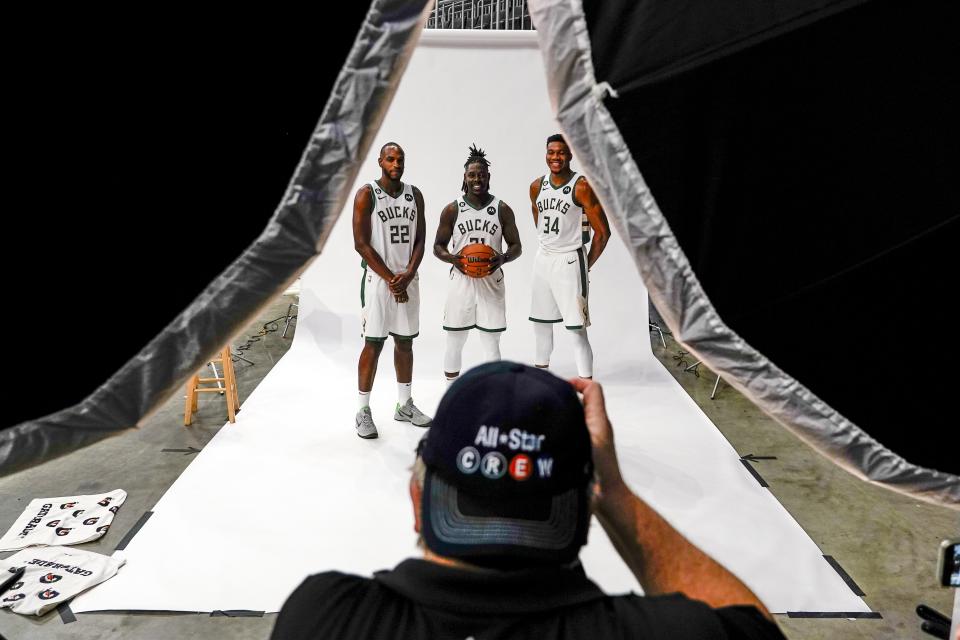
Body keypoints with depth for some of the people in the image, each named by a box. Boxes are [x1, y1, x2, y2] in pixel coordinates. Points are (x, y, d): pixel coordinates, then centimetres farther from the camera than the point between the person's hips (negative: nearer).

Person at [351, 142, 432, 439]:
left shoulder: (415, 195, 9)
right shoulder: (366, 194, -5)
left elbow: (420, 240, 7)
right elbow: (361, 243, -11)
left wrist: (407, 275, -9)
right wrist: (390, 279, -14)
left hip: (407, 279, 5)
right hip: (378, 279, -5)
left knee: (405, 342, 11)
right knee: (373, 343, -2)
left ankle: (405, 405, 24)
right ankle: (363, 411, 8)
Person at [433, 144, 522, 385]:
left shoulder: (502, 209, 1)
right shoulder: (452, 210, 1)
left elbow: (516, 246, 6)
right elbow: (438, 246, 6)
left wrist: (503, 258, -17)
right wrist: (452, 258, -16)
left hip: (491, 282, 0)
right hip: (461, 280, 0)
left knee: (491, 343, 6)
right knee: (454, 343, 7)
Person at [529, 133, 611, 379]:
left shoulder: (582, 186, -12)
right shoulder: (537, 186, 6)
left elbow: (602, 231, -10)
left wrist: (586, 265, -5)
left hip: (569, 260, -6)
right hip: (543, 259, 6)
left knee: (577, 328, -8)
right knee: (540, 322, 17)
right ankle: (541, 371, 35)